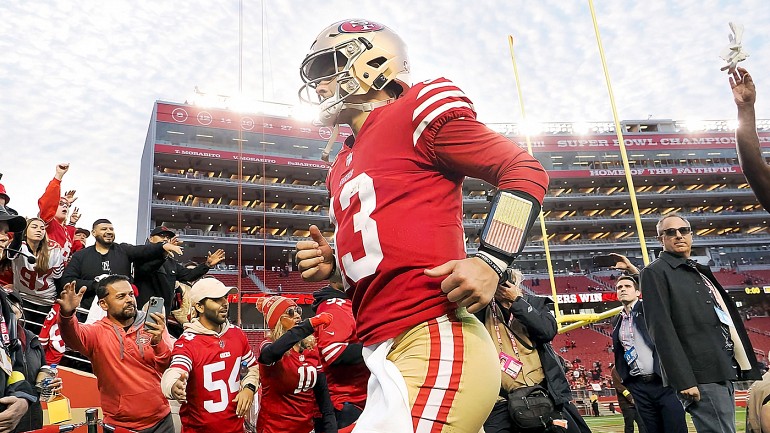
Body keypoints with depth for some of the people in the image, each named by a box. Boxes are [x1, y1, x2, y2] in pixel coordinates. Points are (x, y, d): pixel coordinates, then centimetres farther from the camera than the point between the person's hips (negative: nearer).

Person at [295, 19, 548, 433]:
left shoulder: (414, 111, -3)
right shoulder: (342, 167, 21)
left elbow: (526, 171, -6)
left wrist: (490, 262, -18)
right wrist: (331, 263, 10)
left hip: (434, 348, -8)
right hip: (387, 360, 8)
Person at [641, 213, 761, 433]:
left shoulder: (699, 271, 22)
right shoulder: (655, 272, -5)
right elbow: (661, 329, -15)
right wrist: (683, 380, -21)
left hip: (724, 371, 9)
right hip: (702, 376, -9)